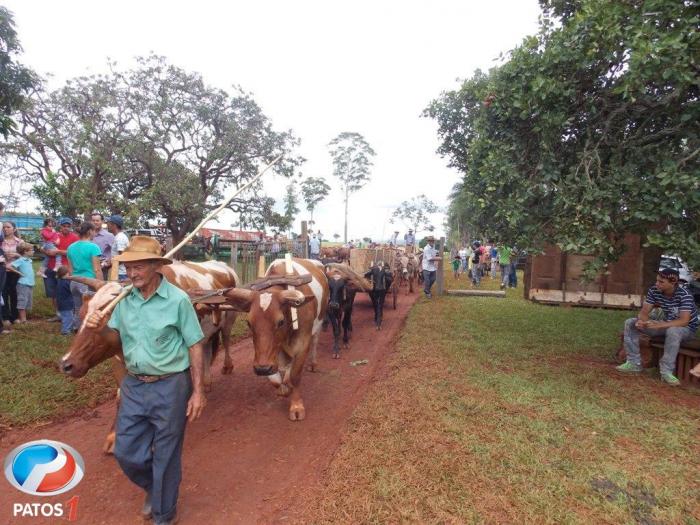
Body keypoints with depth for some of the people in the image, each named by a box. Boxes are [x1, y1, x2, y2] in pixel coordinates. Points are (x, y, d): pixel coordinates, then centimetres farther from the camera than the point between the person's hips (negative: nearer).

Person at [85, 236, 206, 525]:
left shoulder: (177, 300, -16)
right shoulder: (125, 297, -1)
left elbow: (195, 346, -11)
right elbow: (115, 337, 10)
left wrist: (198, 392, -11)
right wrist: (101, 327, -14)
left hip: (170, 386, -5)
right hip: (132, 384, 5)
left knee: (165, 455, 11)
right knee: (126, 452, 15)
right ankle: (153, 489, 46)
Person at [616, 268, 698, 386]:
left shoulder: (684, 295, -27)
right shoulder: (654, 290, -11)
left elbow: (684, 321, -36)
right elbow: (644, 311, -10)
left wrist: (658, 325, -47)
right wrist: (641, 321, -35)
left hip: (687, 328, -6)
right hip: (667, 325, 6)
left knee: (673, 331, -43)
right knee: (630, 323, -9)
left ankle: (666, 371, -32)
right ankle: (634, 363, -9)